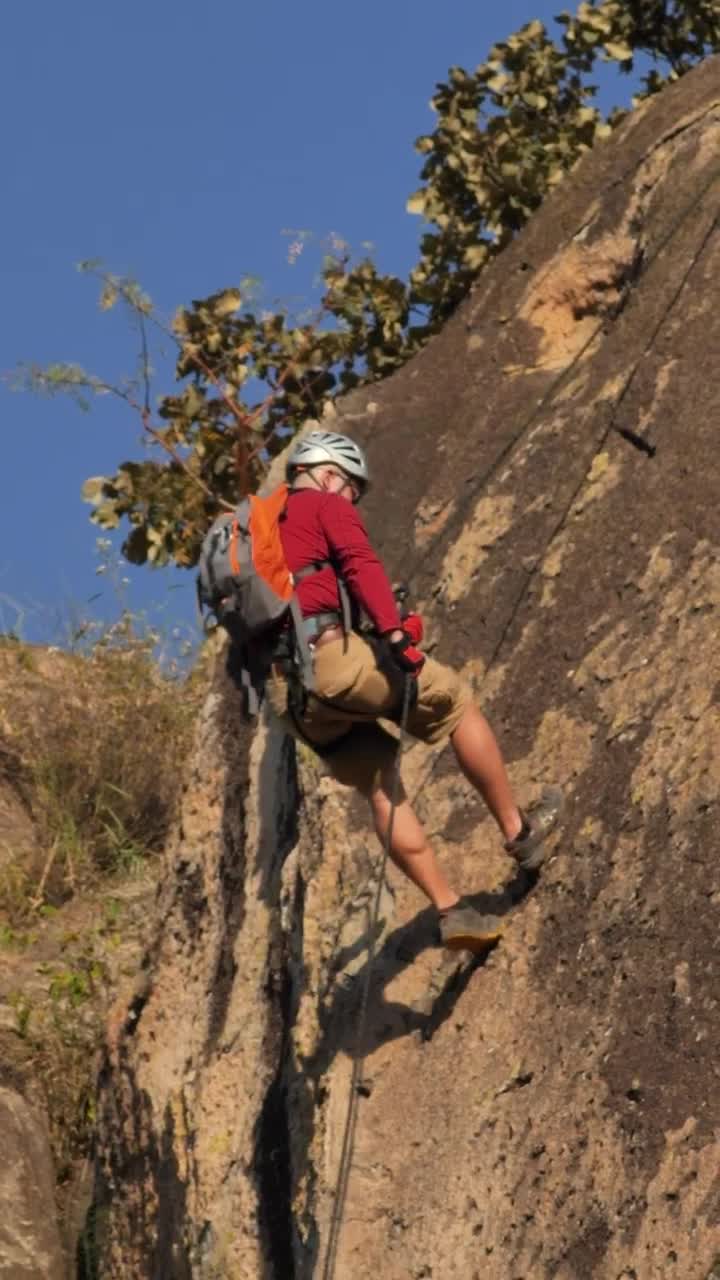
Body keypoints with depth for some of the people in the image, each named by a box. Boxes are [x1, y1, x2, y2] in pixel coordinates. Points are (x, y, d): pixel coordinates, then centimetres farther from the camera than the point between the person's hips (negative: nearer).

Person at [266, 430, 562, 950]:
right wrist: (395, 631, -23)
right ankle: (517, 827, 16)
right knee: (457, 702, 10)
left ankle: (450, 909, 5)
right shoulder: (328, 506, 7)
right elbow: (361, 565, -12)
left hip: (285, 693, 8)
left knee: (384, 786, 11)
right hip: (330, 657, -8)